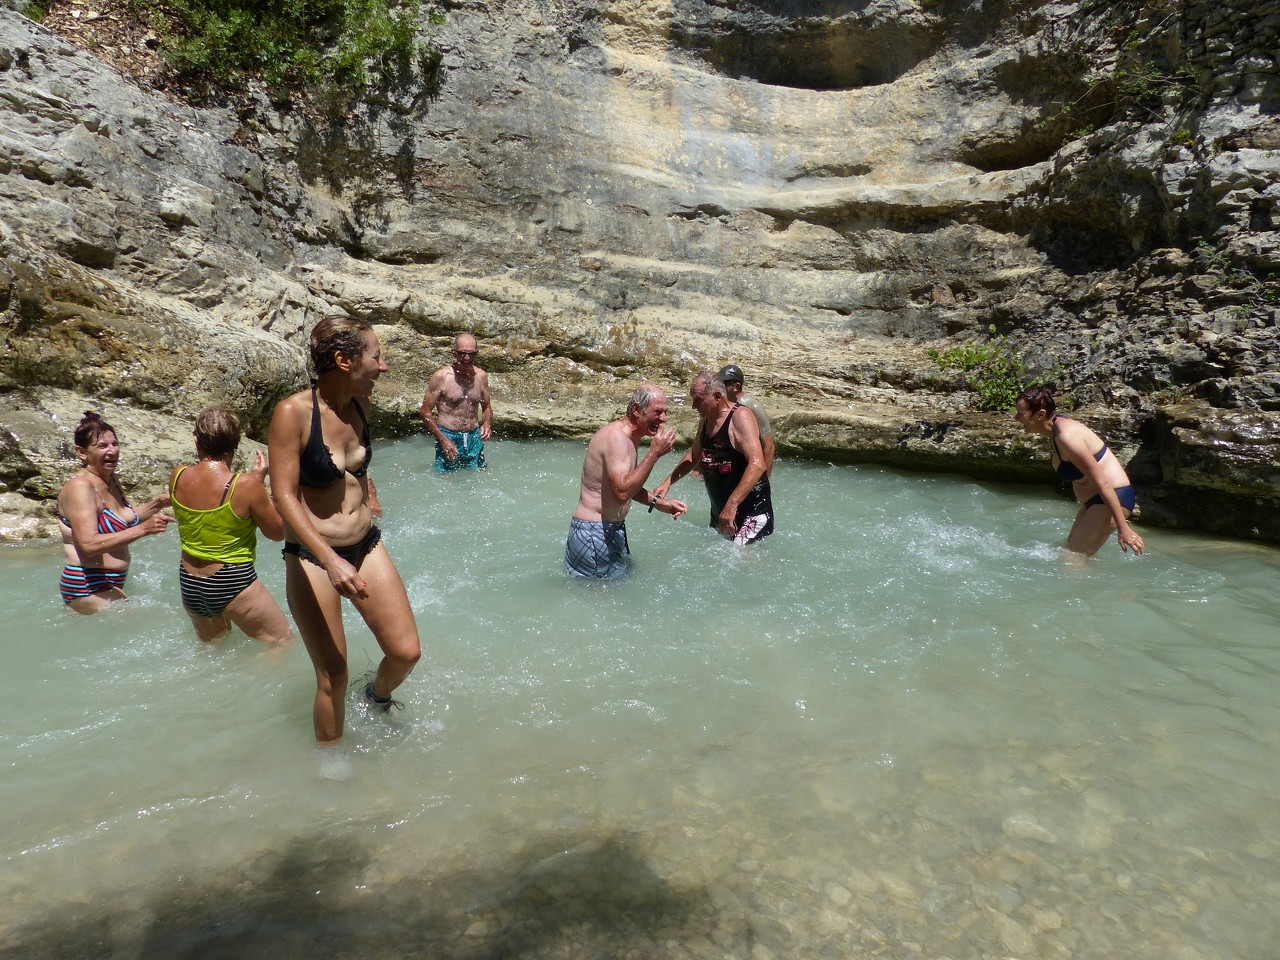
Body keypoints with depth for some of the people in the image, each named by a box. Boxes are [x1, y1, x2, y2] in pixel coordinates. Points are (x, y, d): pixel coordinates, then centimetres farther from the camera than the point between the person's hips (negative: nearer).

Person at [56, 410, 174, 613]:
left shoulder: (110, 479, 7)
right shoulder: (79, 486, -20)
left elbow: (124, 520, 22)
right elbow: (90, 544, -31)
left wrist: (158, 503, 6)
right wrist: (142, 529, -36)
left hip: (109, 585, 10)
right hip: (87, 587, -10)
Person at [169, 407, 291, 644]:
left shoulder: (178, 477, -5)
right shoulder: (246, 485, -20)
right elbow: (277, 532, -7)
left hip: (189, 584, 6)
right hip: (234, 584, -6)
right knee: (283, 642, 8)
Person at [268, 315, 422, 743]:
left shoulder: (361, 404, 0)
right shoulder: (293, 412, -19)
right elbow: (284, 496, -21)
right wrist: (330, 560, -29)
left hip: (367, 545, 6)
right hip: (312, 558, -5)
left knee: (406, 652, 4)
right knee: (333, 675, 2)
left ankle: (378, 695, 39)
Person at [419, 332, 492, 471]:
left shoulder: (481, 376, 3)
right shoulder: (441, 377, -10)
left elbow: (486, 407, 17)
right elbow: (425, 411, -6)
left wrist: (487, 423, -5)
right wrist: (443, 439, -12)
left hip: (474, 438, 4)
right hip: (448, 437, -4)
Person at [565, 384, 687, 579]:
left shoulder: (630, 437, 12)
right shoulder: (616, 437, -21)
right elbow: (622, 492, -32)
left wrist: (659, 503, 11)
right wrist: (654, 453, -29)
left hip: (612, 531, 10)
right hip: (594, 535, -10)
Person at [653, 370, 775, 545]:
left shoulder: (740, 416, -18)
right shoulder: (705, 420, 7)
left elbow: (757, 464, -30)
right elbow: (694, 456, 24)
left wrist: (732, 505, -37)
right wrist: (668, 481, 11)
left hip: (751, 509, -9)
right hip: (719, 508, 9)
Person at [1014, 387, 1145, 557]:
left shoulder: (1066, 436, -26)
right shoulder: (1056, 429, 4)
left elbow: (1102, 482, -27)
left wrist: (1122, 528, -25)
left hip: (1111, 499, -11)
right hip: (1095, 499, 11)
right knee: (1069, 549, 17)